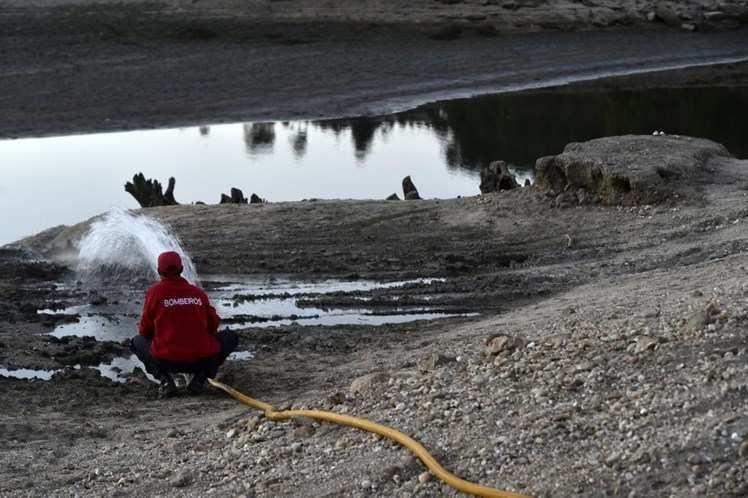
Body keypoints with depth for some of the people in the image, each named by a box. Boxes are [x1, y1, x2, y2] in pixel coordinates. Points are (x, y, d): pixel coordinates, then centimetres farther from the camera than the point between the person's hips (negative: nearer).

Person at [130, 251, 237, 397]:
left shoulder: (155, 291, 1)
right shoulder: (198, 292, 6)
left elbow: (144, 330, 7)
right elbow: (213, 324, 13)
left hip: (165, 361, 0)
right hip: (202, 360, 0)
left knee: (137, 342, 30)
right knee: (230, 337, 27)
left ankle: (165, 379, 3)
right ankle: (200, 379, 6)